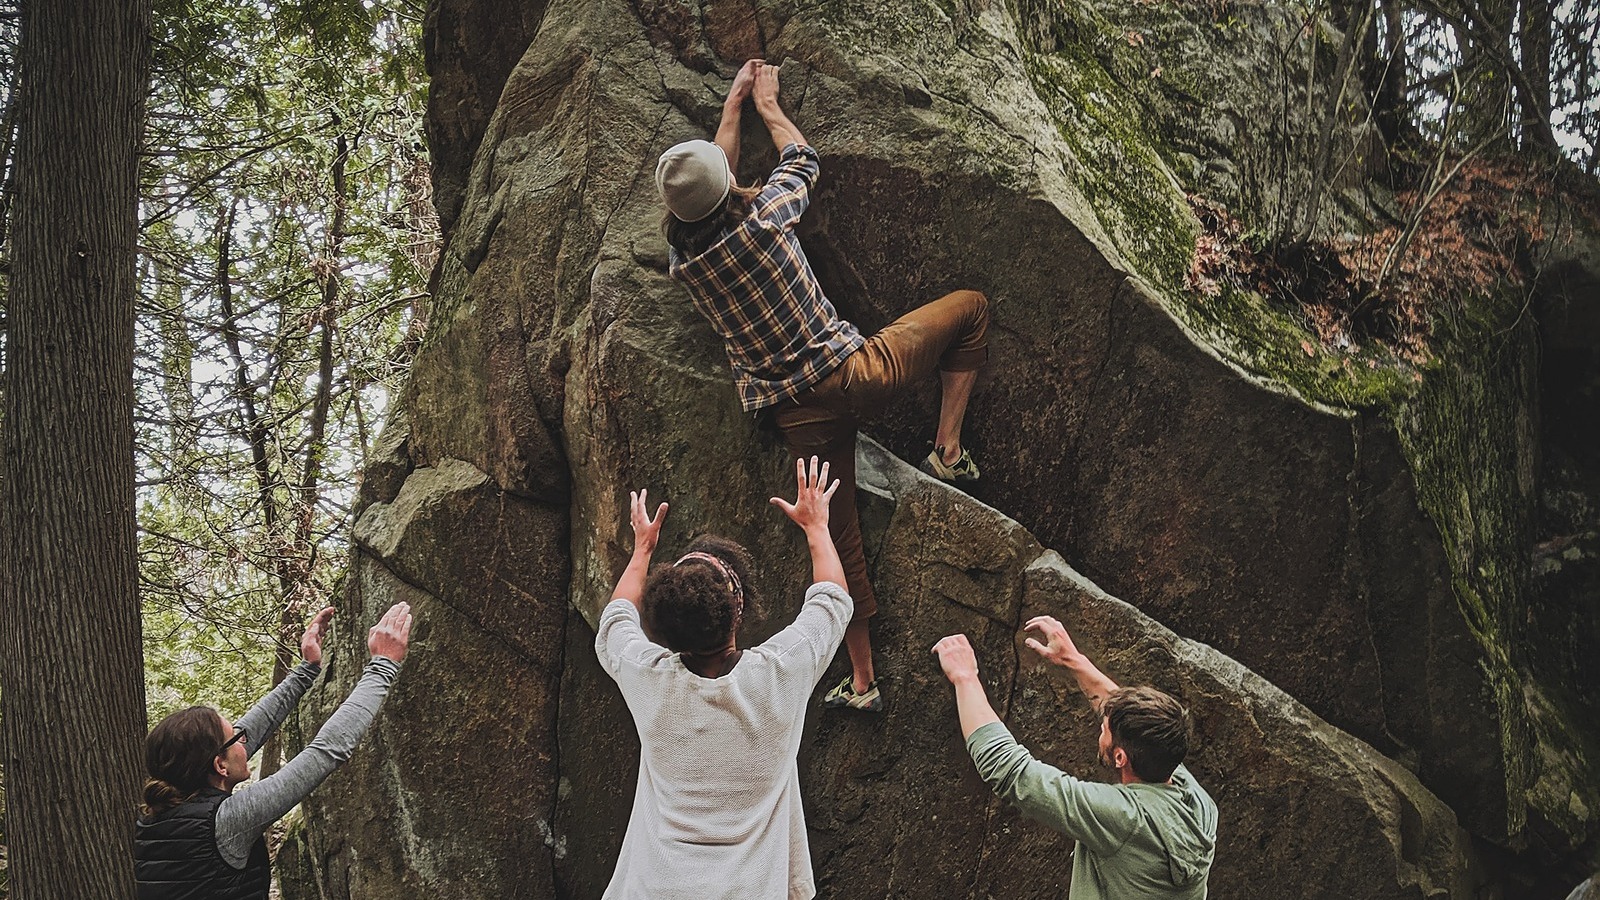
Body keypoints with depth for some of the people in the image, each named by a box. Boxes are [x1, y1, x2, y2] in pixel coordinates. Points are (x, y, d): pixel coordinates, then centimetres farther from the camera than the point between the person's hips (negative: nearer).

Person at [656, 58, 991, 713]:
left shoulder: (680, 257, 2)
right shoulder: (761, 218, -11)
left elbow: (714, 177, 22)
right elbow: (802, 160, 13)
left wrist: (733, 103, 32)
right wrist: (767, 104, 30)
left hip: (800, 416, 4)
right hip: (856, 372, -3)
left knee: (839, 539, 13)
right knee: (970, 307, 17)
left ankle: (863, 682, 17)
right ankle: (948, 450, 10)